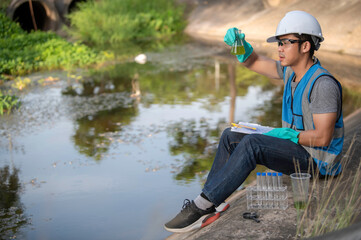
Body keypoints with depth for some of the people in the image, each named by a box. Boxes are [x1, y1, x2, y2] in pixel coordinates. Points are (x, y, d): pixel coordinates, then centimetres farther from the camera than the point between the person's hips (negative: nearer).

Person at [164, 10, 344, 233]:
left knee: (252, 144, -30)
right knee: (231, 137, 0)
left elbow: (322, 137, -25)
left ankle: (202, 206, -26)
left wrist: (283, 134, -17)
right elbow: (254, 62, 13)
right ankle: (209, 204, -6)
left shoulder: (323, 84, -23)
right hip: (296, 147, 10)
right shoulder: (291, 71, 5)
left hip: (317, 159, -10)